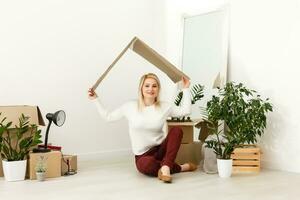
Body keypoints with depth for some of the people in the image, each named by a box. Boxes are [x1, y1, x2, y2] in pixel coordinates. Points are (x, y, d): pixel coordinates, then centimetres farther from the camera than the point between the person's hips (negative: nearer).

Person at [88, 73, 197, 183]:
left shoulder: (164, 106, 2)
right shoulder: (130, 106, -1)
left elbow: (185, 110, 0)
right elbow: (108, 116, 7)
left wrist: (185, 89, 2)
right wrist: (95, 99, 4)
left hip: (161, 149, 2)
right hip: (143, 155, -2)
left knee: (177, 130, -25)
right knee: (144, 165, -39)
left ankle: (165, 167, -32)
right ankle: (180, 167, -18)